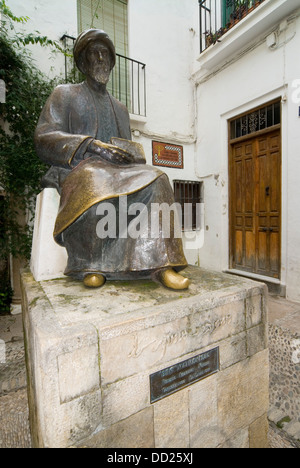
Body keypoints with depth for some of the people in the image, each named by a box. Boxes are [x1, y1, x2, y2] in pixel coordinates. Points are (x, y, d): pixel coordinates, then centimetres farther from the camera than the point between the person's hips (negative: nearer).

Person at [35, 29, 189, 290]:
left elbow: (129, 148, 27)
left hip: (119, 169, 4)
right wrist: (93, 145, -15)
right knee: (96, 187, -40)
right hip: (79, 168, -3)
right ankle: (89, 264, -21)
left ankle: (160, 264, -35)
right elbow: (44, 139, 1)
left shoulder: (120, 108, 30)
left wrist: (130, 154, -1)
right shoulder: (65, 95, 17)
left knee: (156, 181, -27)